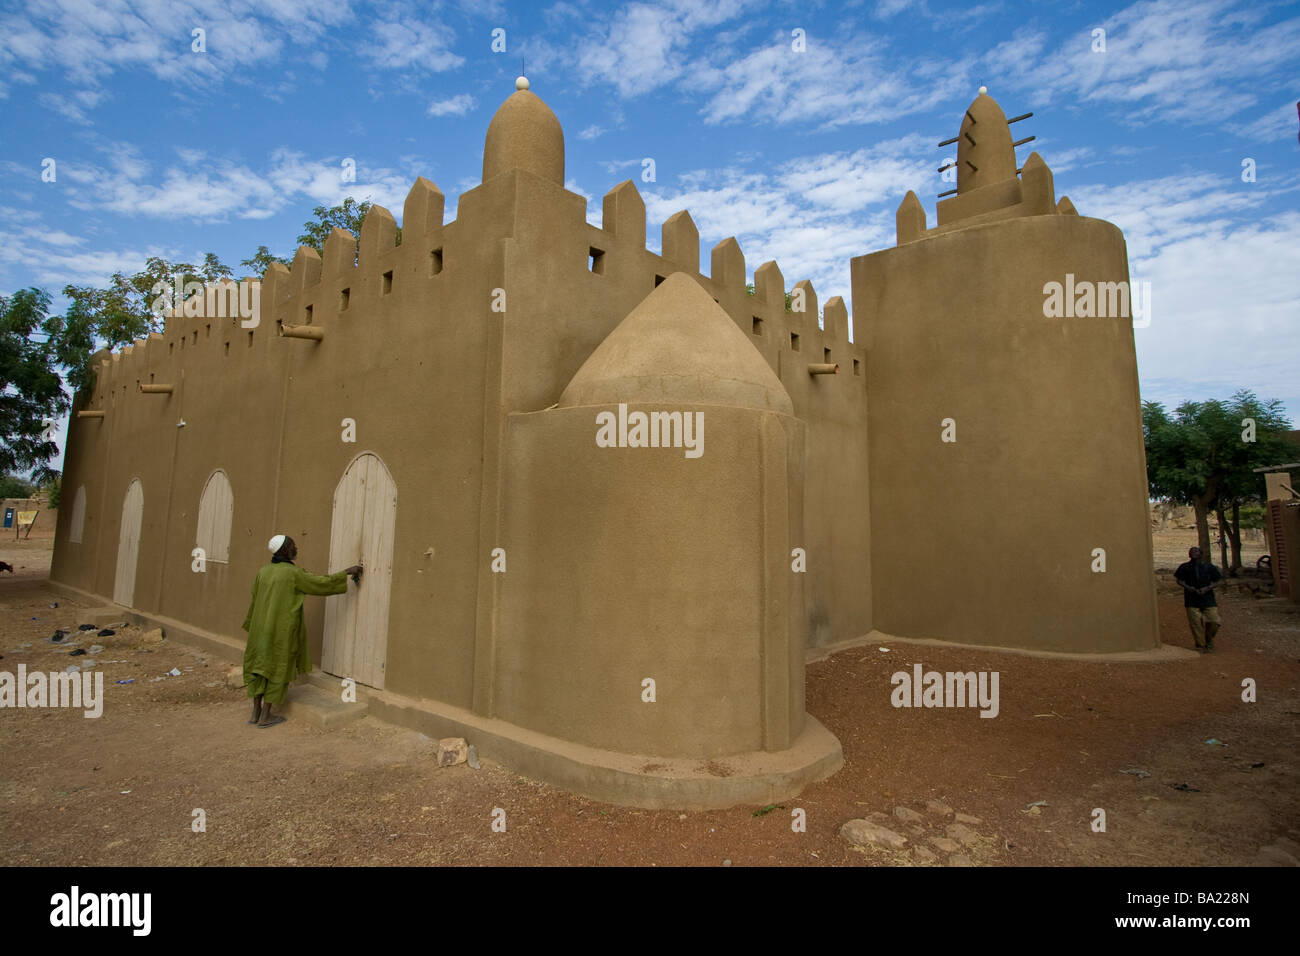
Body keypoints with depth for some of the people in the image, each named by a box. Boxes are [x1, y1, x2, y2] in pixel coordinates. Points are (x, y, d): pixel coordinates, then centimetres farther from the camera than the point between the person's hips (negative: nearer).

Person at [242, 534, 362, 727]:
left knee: (260, 664, 15)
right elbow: (322, 583, -12)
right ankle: (265, 716, 11)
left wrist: (251, 626, 21)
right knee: (278, 669, 5)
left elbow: (254, 601, 10)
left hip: (261, 628, 6)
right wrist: (347, 571, -2)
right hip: (282, 631, -6)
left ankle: (256, 711, 22)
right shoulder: (293, 573, -16)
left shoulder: (262, 571, 2)